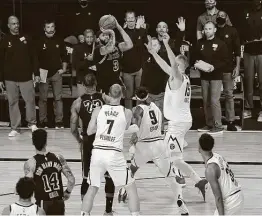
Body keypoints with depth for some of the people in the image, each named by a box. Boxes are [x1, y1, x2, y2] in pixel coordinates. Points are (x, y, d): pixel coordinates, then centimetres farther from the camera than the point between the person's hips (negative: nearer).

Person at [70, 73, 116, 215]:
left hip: (88, 142, 0)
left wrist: (80, 140, 16)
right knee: (109, 176, 14)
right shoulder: (106, 99, -3)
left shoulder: (78, 103, -2)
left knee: (86, 178, 11)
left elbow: (73, 129, -2)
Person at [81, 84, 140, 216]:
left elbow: (89, 131, 10)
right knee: (131, 188, 13)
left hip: (97, 153, 2)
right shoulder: (127, 112, 0)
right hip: (114, 155, -2)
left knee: (92, 188, 17)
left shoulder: (98, 110, 3)